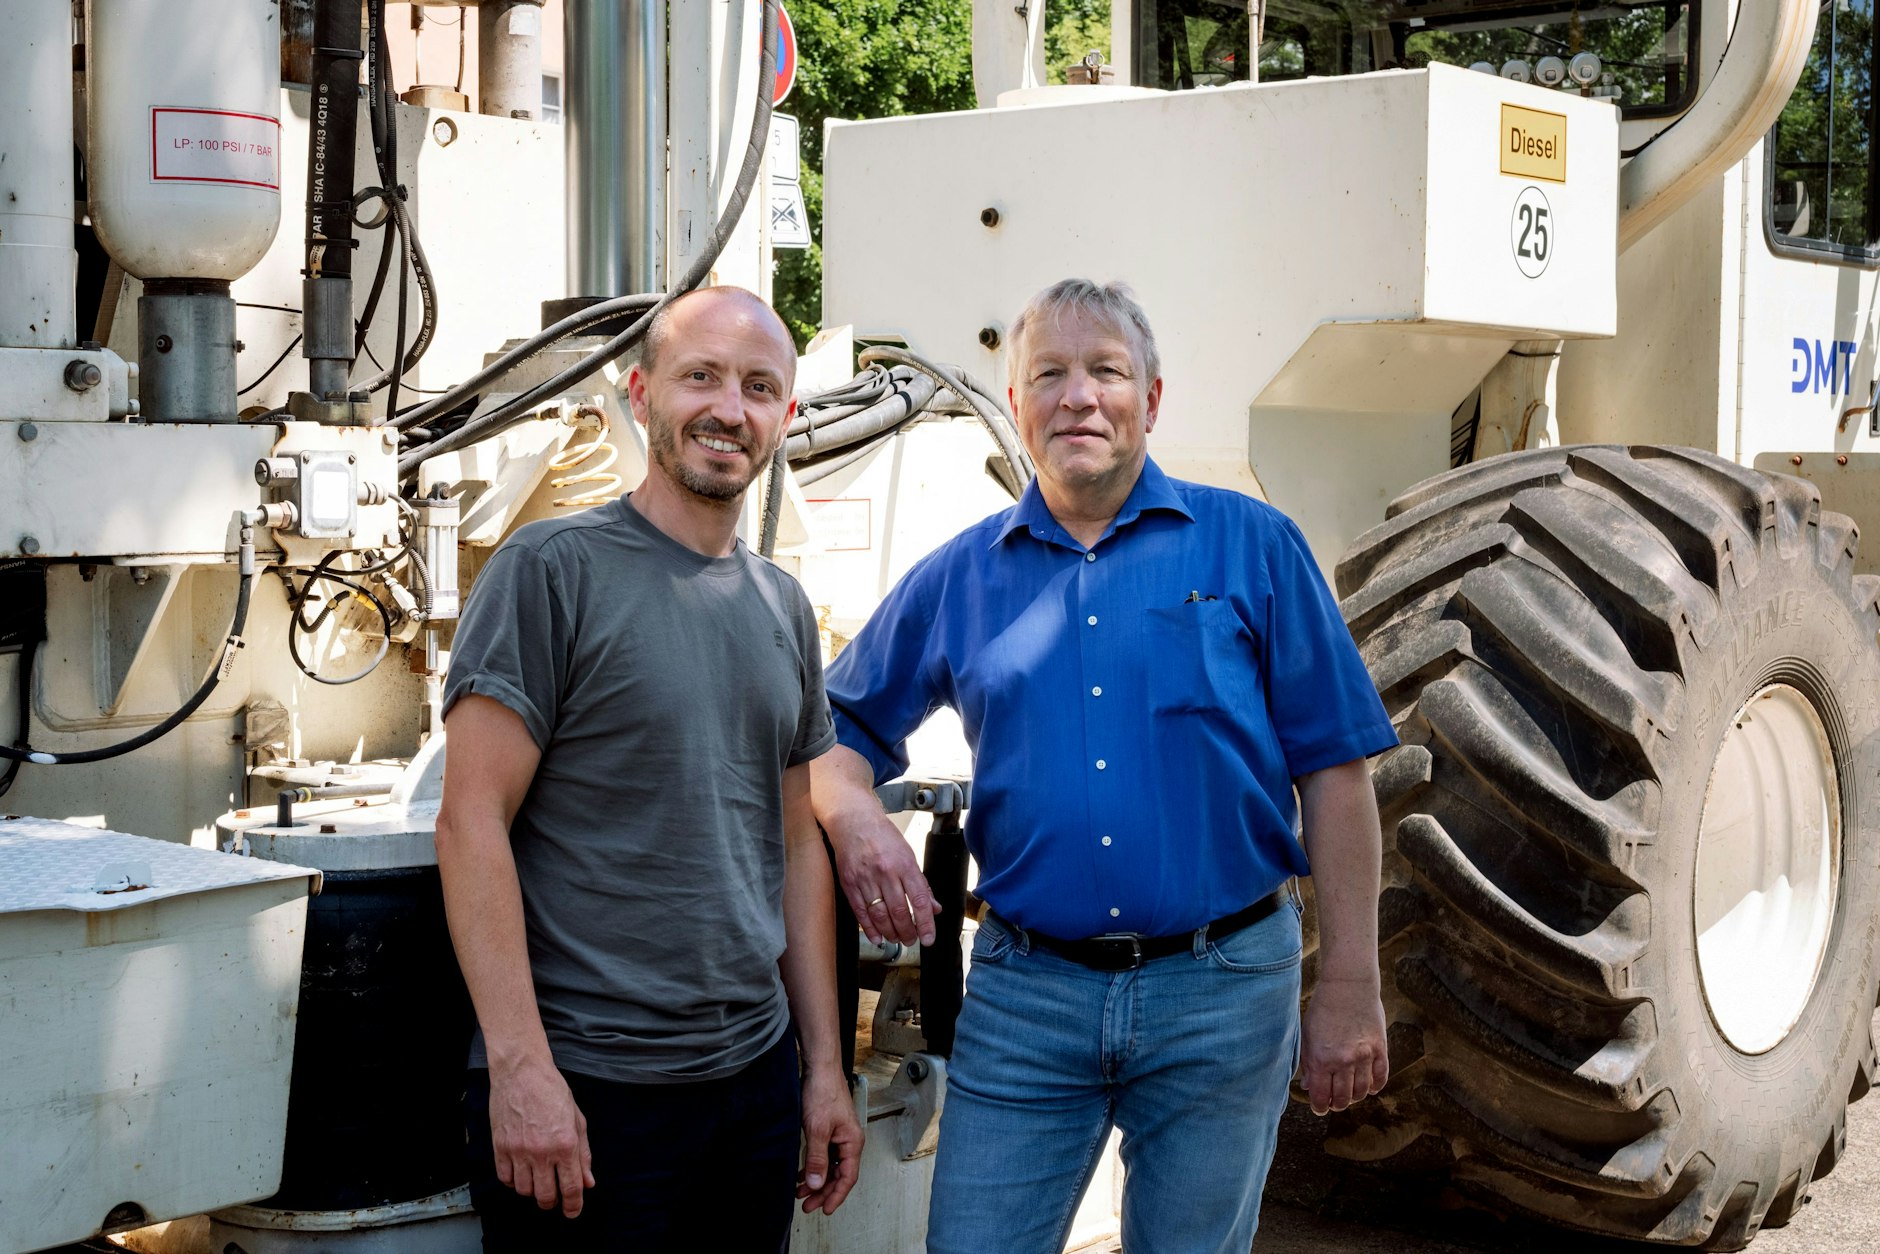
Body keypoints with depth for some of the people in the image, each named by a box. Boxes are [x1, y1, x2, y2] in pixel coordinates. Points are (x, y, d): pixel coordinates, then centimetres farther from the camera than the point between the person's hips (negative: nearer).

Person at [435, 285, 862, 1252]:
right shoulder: (554, 569, -8)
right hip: (582, 1092, -6)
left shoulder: (782, 608, 12)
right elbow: (472, 821, -12)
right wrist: (519, 1066, -18)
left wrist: (825, 1066, 12)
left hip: (754, 1075, 6)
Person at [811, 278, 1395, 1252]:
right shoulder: (958, 577, 8)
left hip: (1220, 991, -1)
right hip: (1025, 992, 1)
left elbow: (1333, 769, 0)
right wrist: (853, 816, -6)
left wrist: (1349, 990, -4)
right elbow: (838, 728, 17)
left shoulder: (1249, 546, 2)